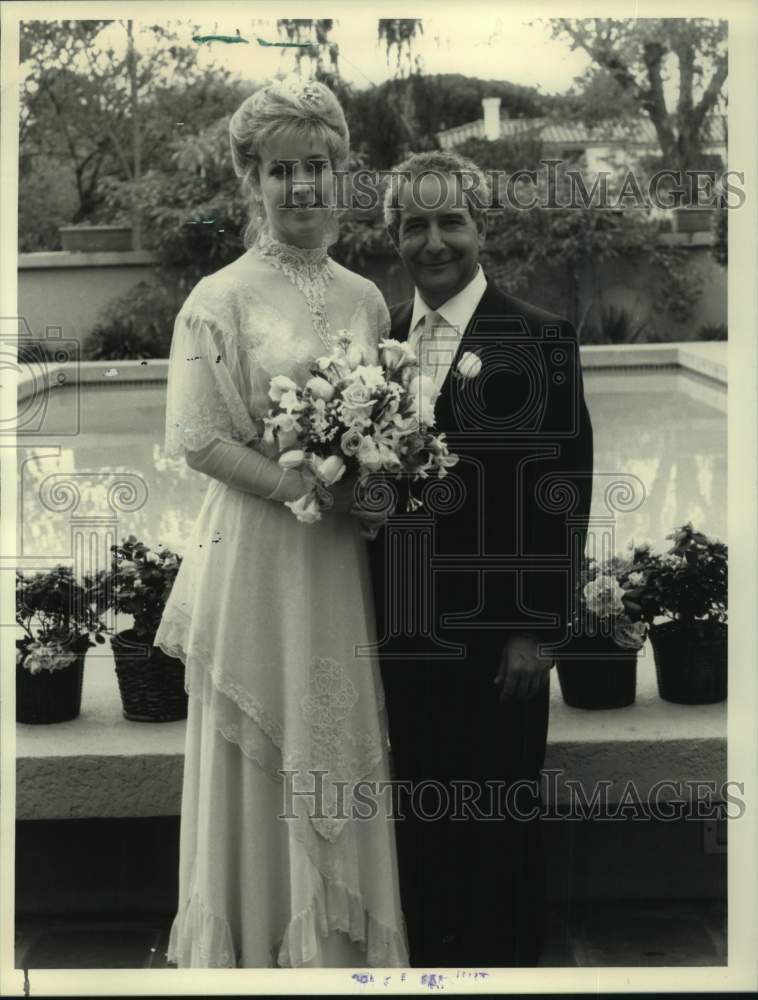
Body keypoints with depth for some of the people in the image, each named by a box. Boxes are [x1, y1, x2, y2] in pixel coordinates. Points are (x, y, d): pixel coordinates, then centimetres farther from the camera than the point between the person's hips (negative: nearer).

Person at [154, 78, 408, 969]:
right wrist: (309, 488, -18)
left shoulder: (365, 299, 8)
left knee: (339, 749, 12)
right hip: (257, 555, -4)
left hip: (342, 561, 5)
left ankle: (341, 944, 27)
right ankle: (256, 945, 22)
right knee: (261, 764, 5)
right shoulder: (221, 299, -7)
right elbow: (197, 440, -11)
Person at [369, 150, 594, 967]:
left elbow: (563, 491, -10)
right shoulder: (382, 339, 8)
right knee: (421, 813, 15)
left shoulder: (538, 340, -7)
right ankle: (430, 957, 30)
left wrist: (540, 629, -12)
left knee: (501, 817, 8)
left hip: (495, 633, -4)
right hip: (404, 626, 5)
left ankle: (507, 961, 25)